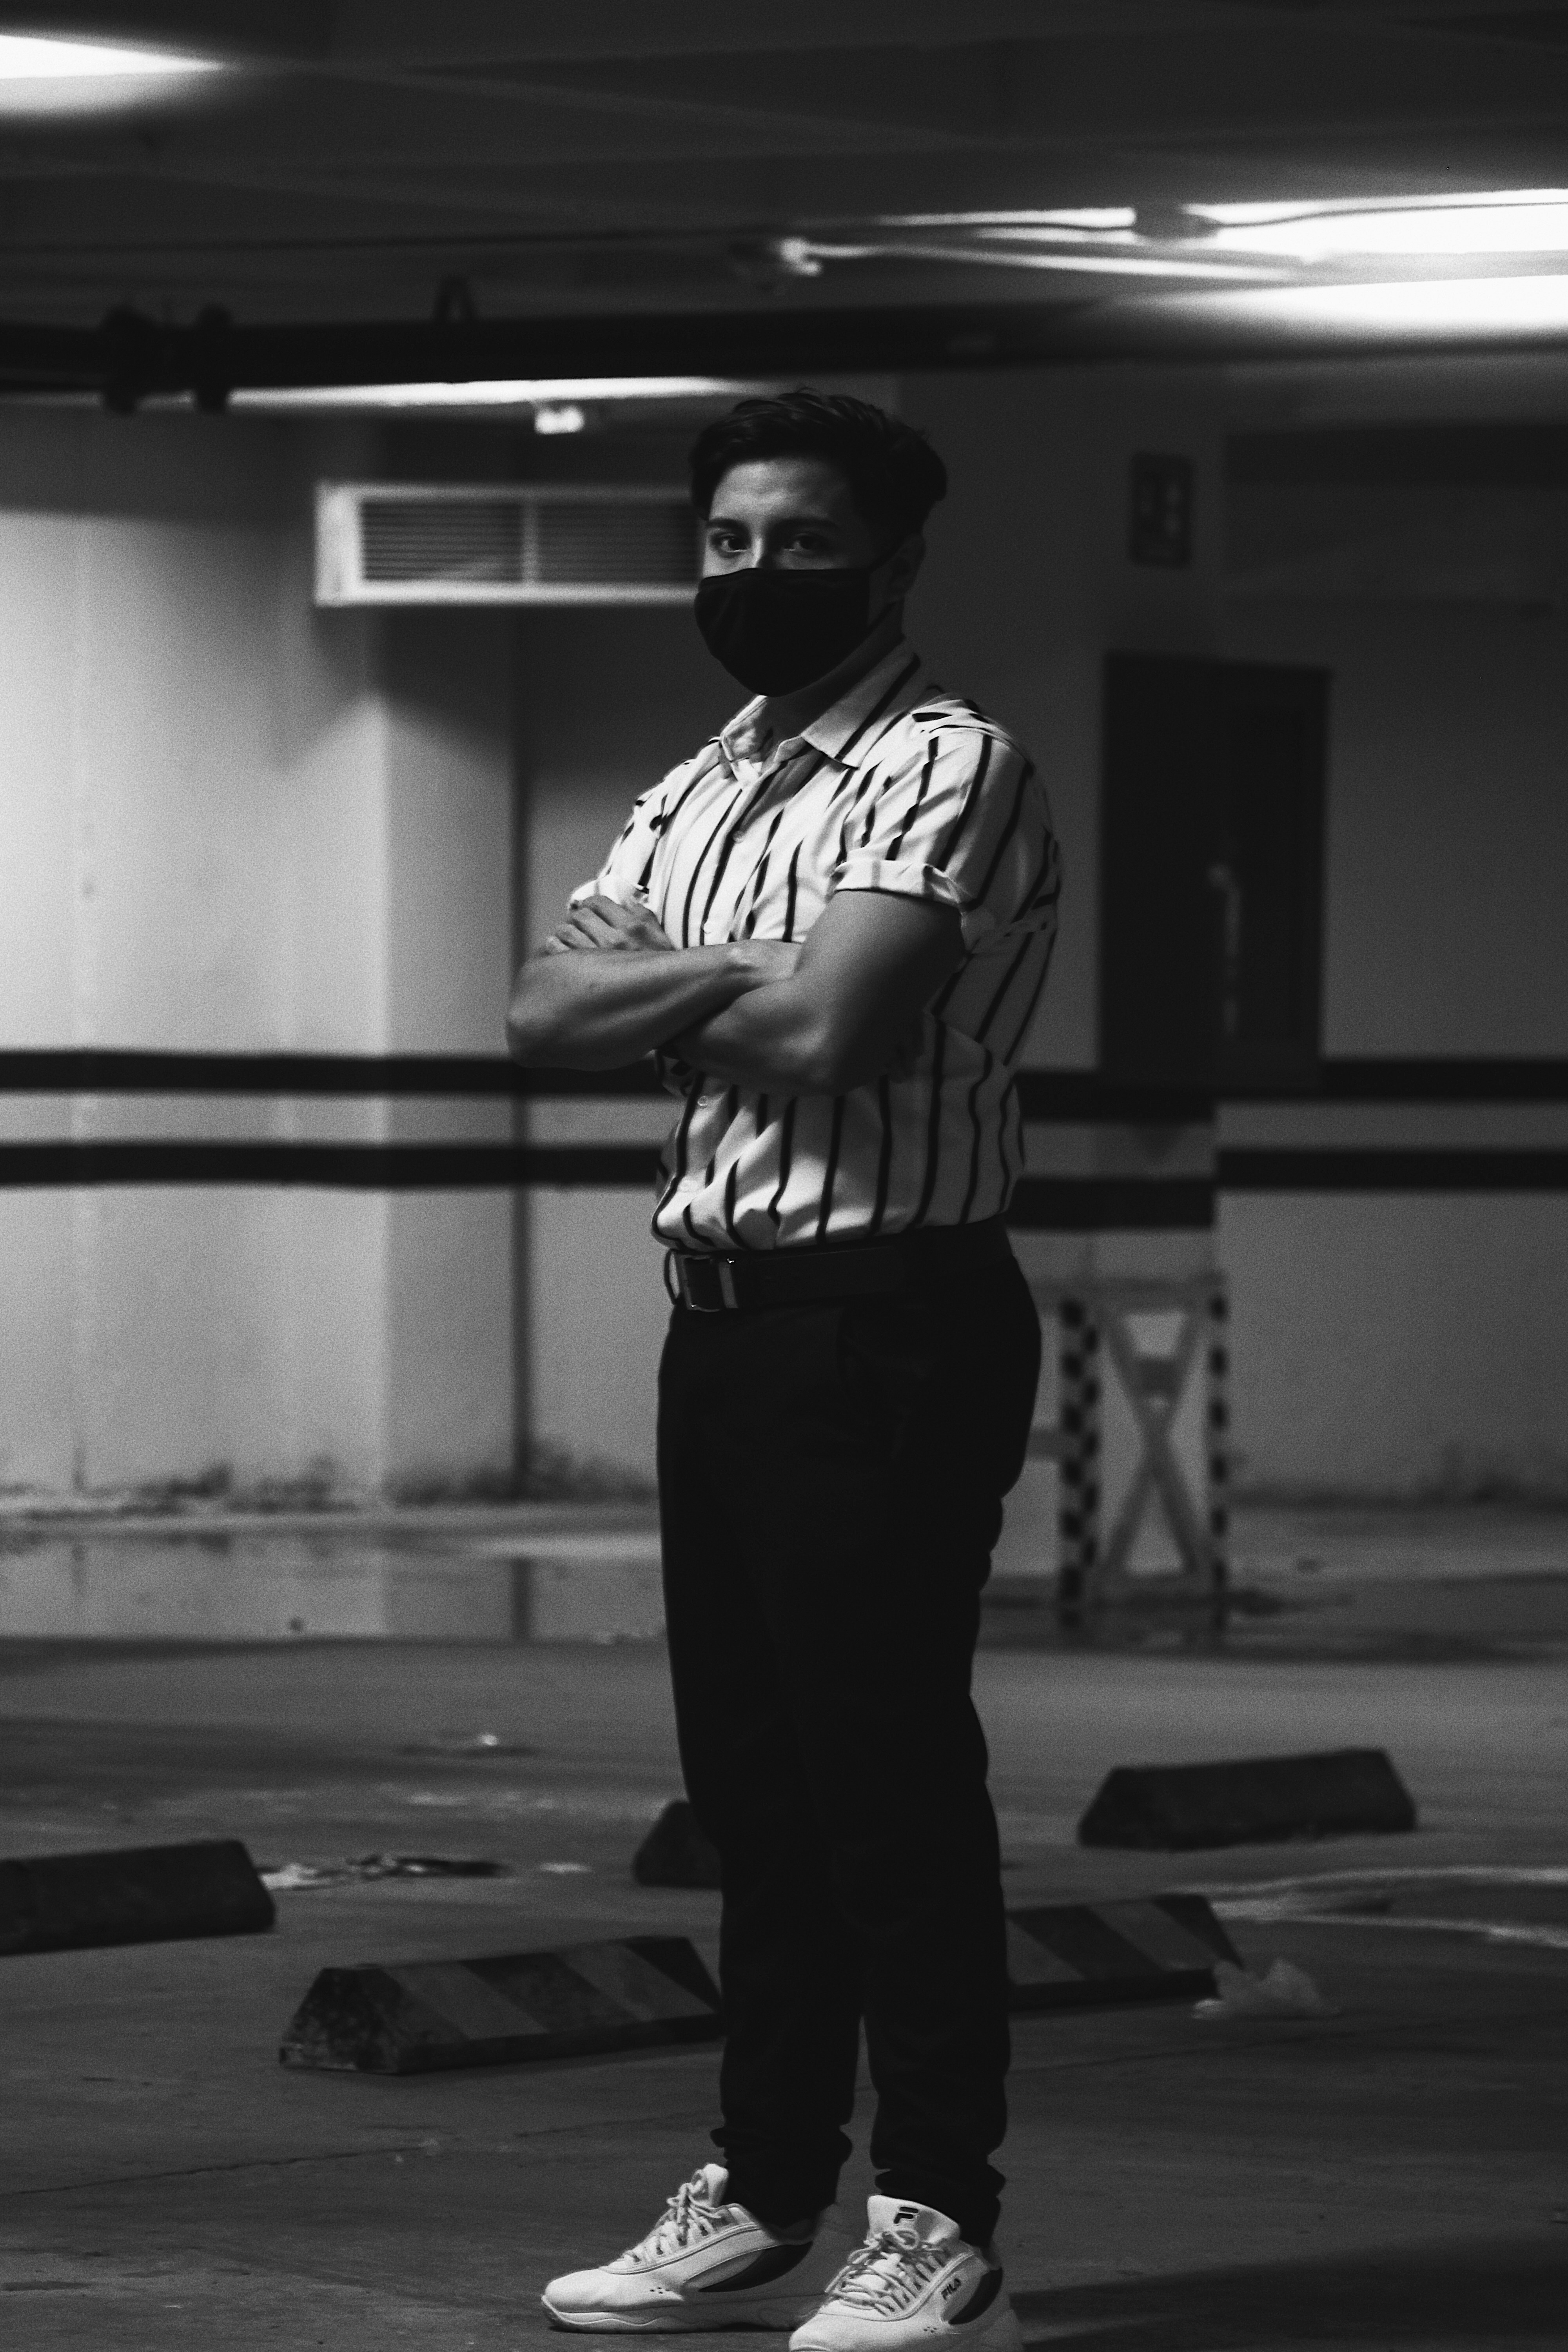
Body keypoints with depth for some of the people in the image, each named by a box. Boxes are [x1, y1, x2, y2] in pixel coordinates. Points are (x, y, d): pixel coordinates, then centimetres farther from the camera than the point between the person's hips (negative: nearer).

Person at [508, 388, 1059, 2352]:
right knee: (753, 1780, 12)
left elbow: (830, 1029, -22)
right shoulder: (699, 791, 17)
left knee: (889, 1771, -6)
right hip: (720, 1312, 8)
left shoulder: (946, 772, -10)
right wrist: (724, 977, -11)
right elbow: (546, 1009, 6)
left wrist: (655, 995, -3)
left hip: (885, 1321, -8)